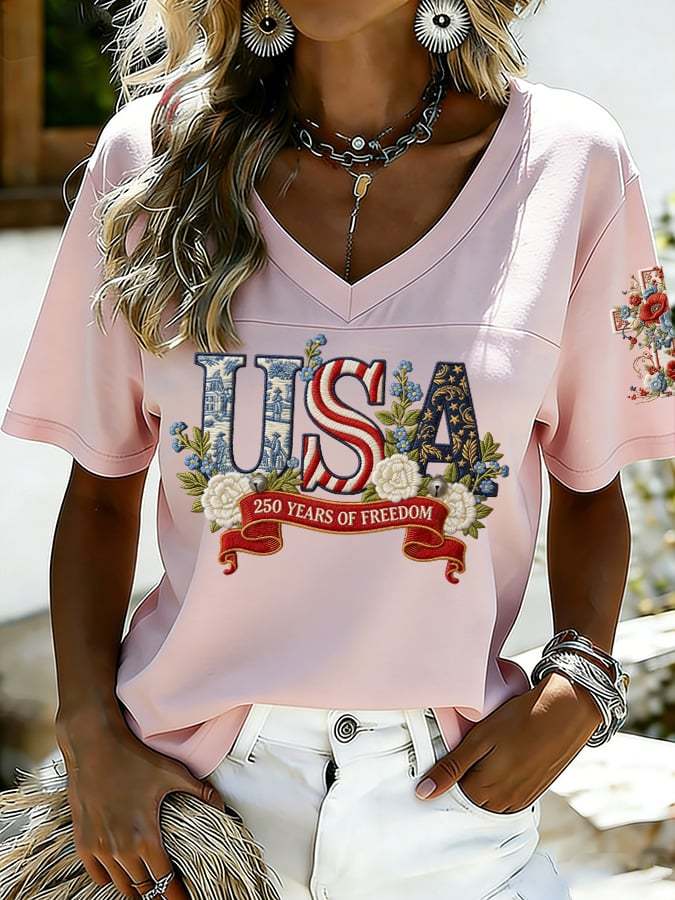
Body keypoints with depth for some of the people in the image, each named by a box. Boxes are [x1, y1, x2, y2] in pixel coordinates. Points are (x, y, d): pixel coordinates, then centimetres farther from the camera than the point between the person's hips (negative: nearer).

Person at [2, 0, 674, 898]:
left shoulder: (571, 159, -5)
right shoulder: (151, 154, -3)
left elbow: (590, 482, 5)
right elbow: (101, 488, 4)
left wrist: (577, 690, -9)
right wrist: (91, 731, -6)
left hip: (444, 787, 0)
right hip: (186, 777, 0)